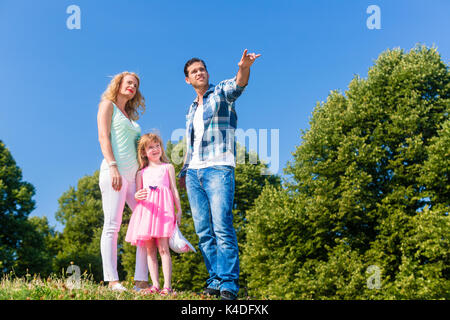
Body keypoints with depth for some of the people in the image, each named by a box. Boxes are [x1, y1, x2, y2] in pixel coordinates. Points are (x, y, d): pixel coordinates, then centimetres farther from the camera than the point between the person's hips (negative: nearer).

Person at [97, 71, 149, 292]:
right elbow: (103, 137, -4)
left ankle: (141, 281, -5)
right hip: (115, 170, -7)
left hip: (134, 174, 7)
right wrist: (113, 167, -17)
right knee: (112, 225, -10)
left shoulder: (130, 116, 29)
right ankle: (112, 280, -13)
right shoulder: (108, 105, 9)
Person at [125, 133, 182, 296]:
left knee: (163, 247, -12)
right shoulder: (141, 173, 18)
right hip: (146, 210, 3)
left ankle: (167, 285, -14)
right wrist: (138, 196, -12)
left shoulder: (168, 167, 15)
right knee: (150, 249, -1)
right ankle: (155, 284, 1)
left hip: (163, 209, -3)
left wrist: (179, 210, 3)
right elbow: (137, 194, 13)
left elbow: (174, 190, 12)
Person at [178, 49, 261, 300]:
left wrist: (244, 68, -38)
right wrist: (184, 172, 23)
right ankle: (215, 280, 5)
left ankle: (229, 283, -15)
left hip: (218, 169, -7)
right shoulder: (192, 110, 26)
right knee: (204, 231, 2)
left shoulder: (221, 92, 7)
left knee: (222, 227, -15)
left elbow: (238, 85, -17)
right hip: (194, 173, 7)